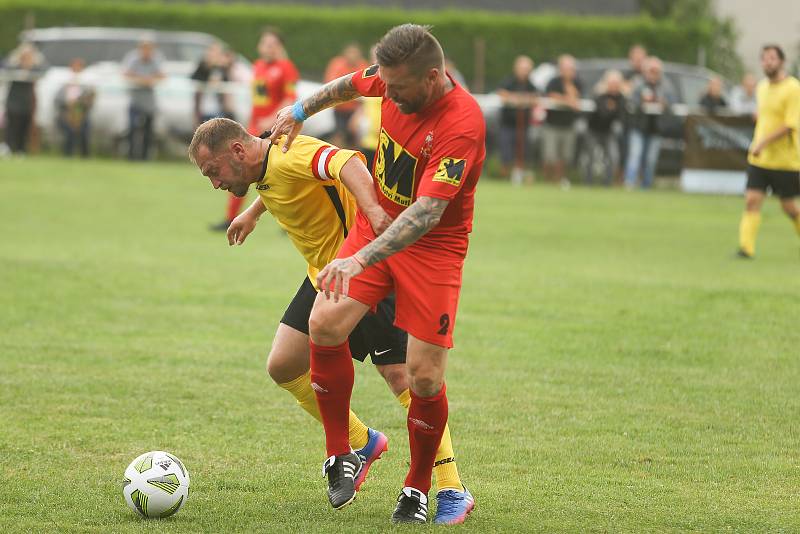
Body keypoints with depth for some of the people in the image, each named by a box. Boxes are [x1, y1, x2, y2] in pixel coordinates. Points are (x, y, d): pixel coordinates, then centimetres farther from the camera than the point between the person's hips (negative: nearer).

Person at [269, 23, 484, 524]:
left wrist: (362, 259, -45)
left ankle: (419, 489, 15)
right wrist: (302, 108, 16)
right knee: (324, 326, -16)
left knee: (425, 378, -10)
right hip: (375, 224, 5)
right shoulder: (394, 79, -9)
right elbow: (353, 83, 18)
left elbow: (426, 212, -37)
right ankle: (341, 455, 2)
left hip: (433, 246, -5)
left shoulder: (462, 125, -30)